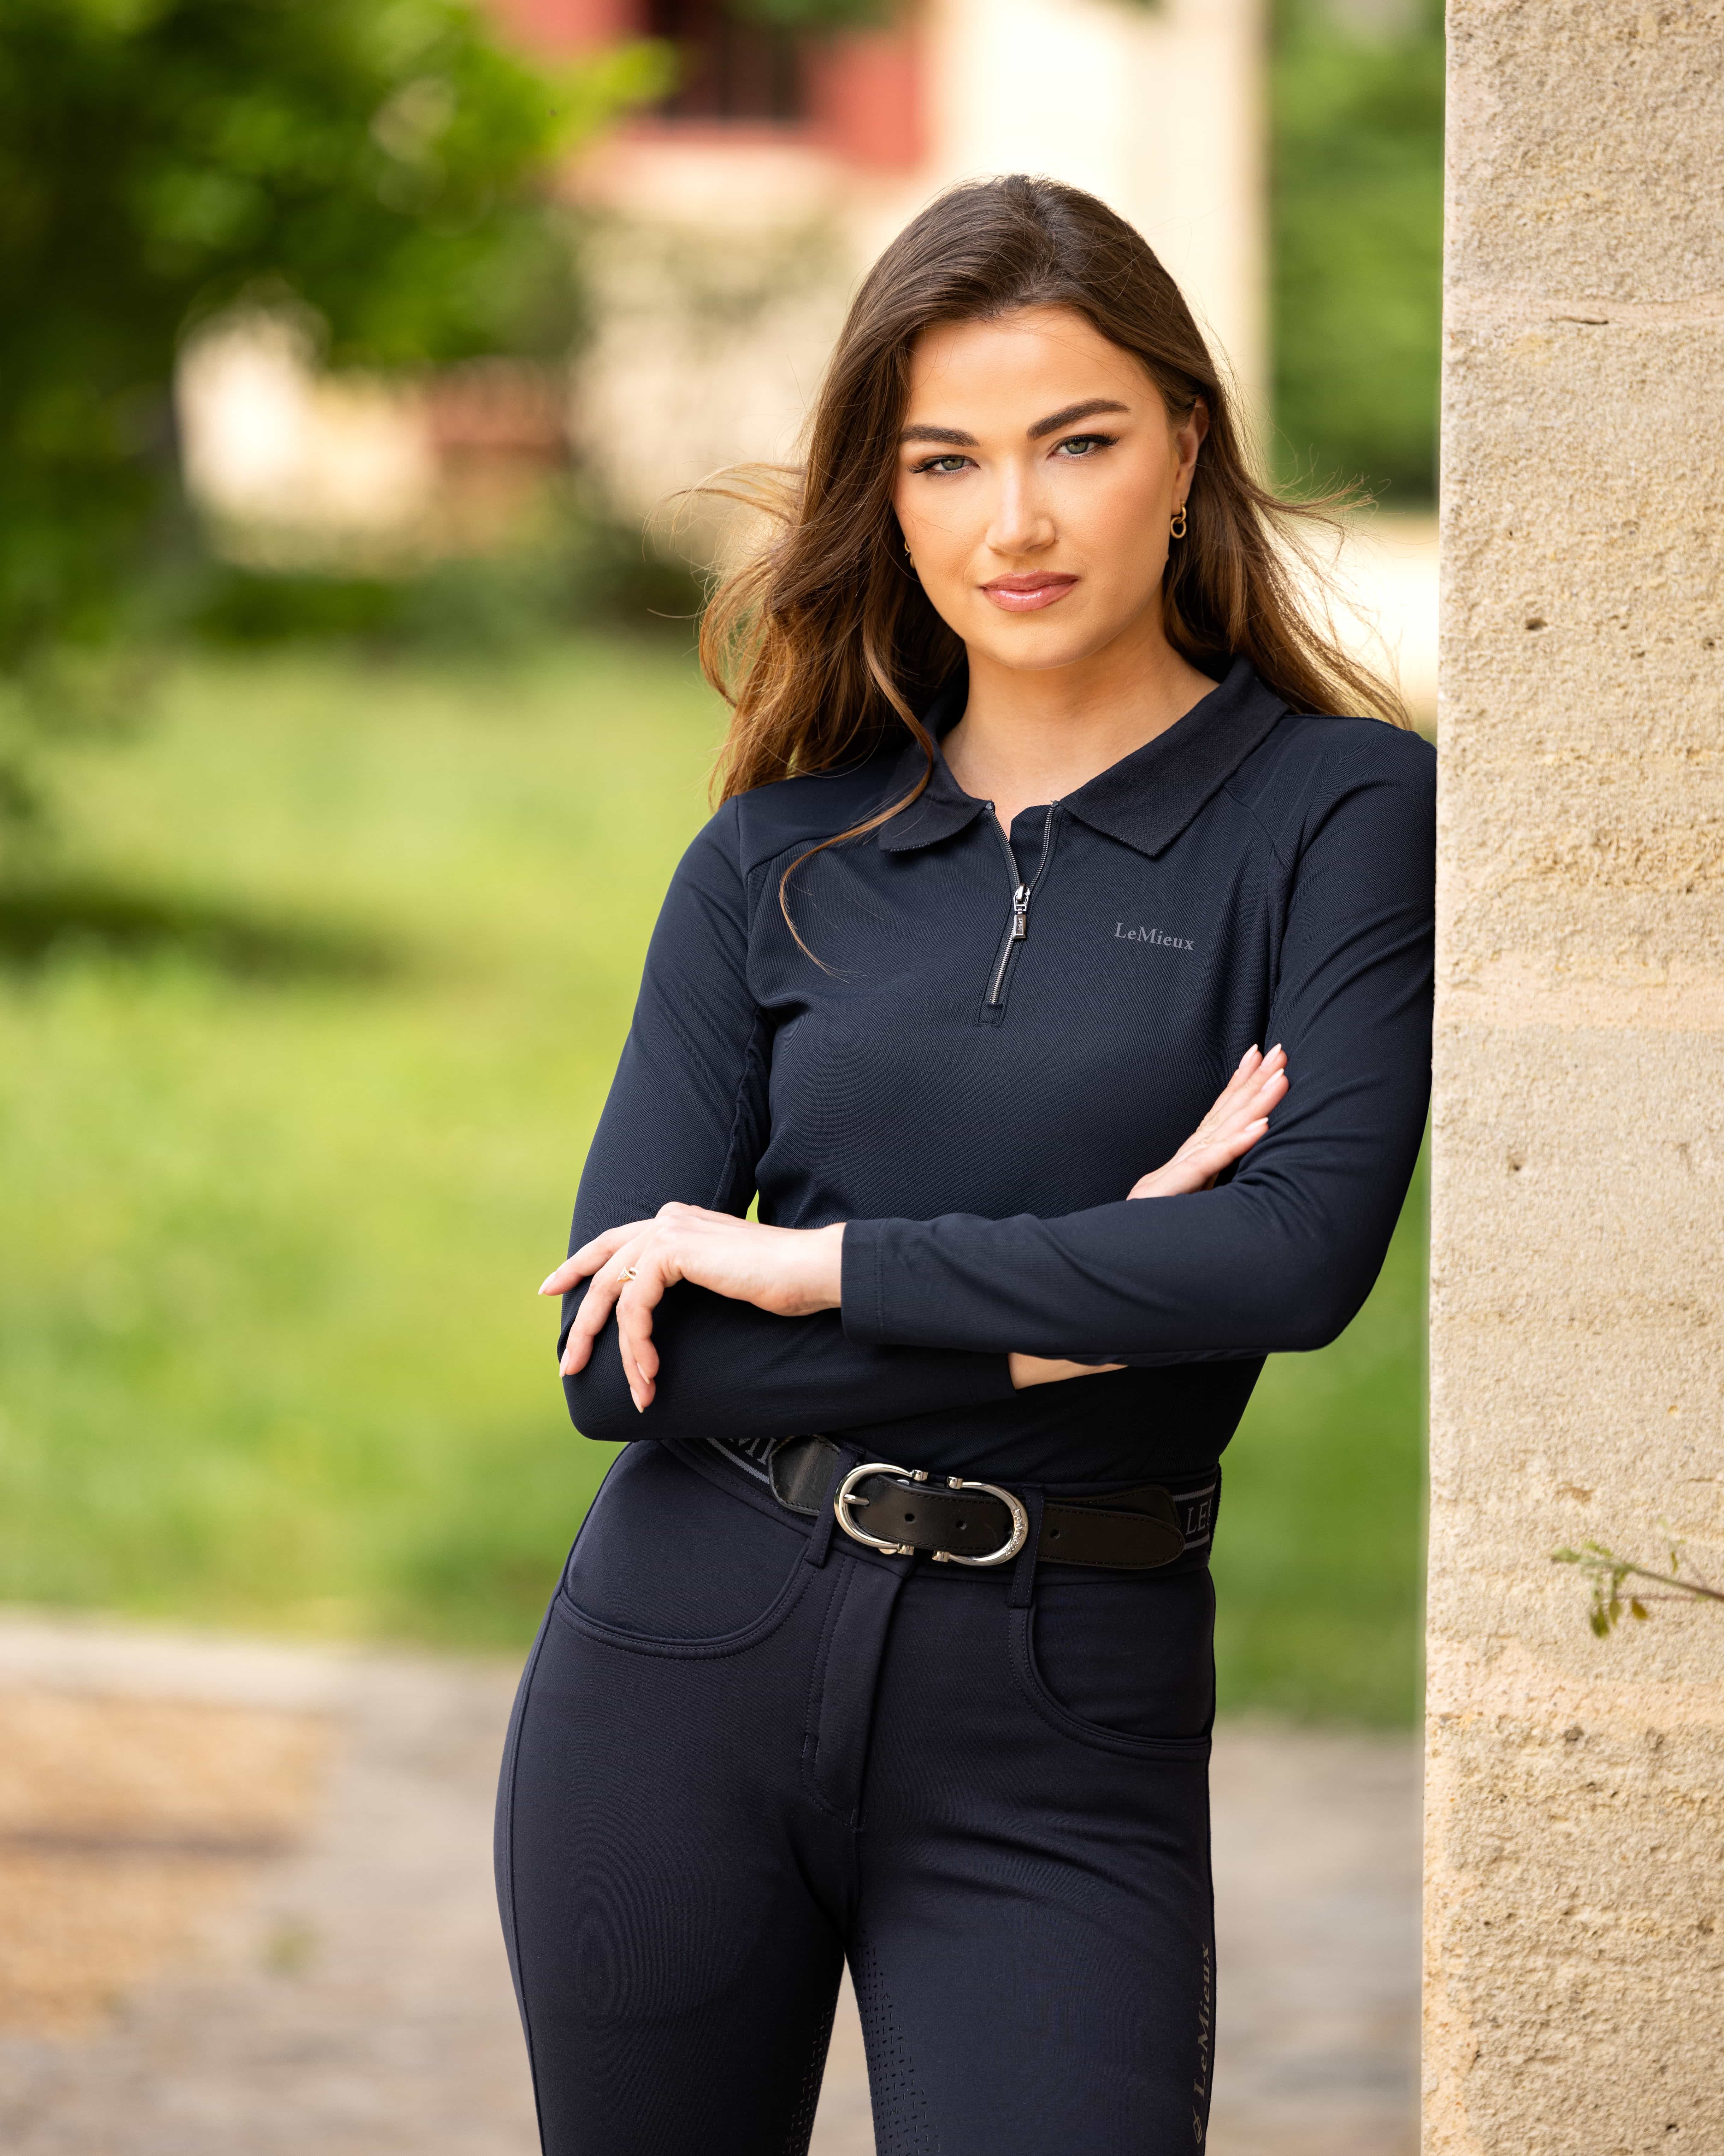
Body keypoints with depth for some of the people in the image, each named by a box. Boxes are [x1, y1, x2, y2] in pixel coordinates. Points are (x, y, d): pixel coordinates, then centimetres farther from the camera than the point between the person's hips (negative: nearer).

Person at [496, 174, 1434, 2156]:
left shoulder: (1344, 809, -2)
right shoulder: (778, 859, 6)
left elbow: (1308, 1248, -18)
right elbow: (617, 1357, -3)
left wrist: (817, 1265, -12)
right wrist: (1069, 1306, -12)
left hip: (1062, 1722, -3)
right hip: (684, 1675, 3)